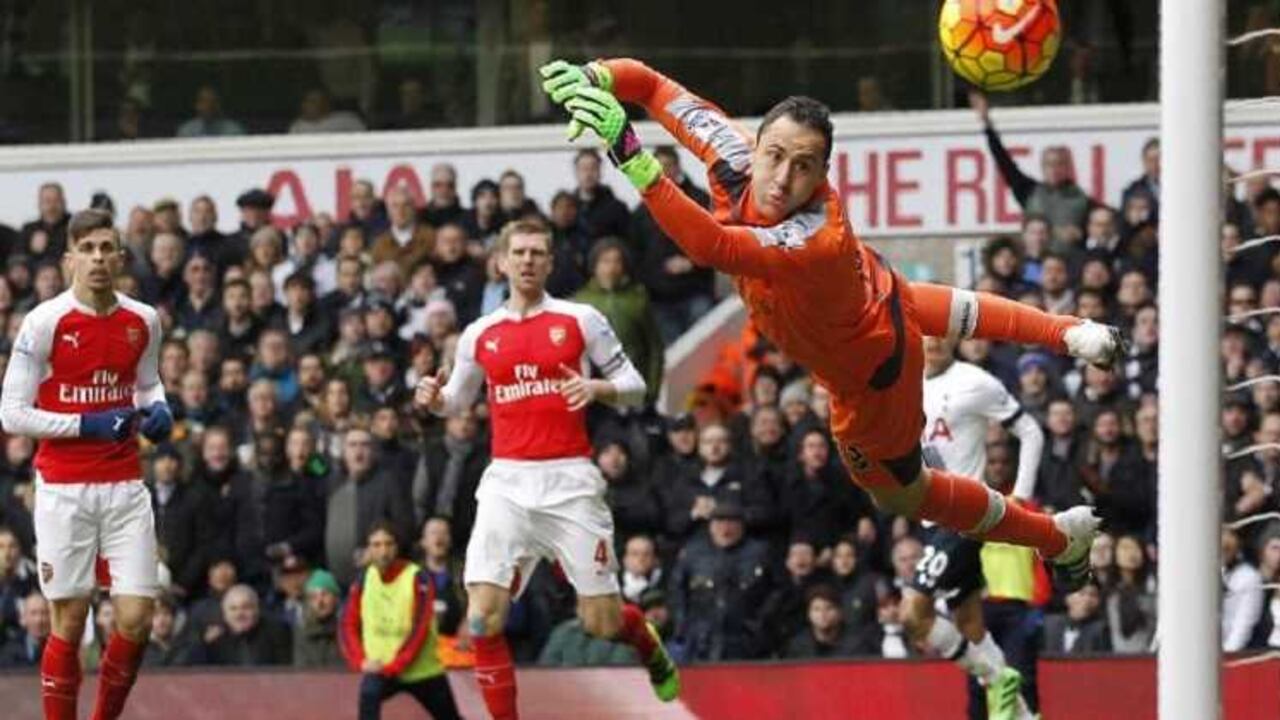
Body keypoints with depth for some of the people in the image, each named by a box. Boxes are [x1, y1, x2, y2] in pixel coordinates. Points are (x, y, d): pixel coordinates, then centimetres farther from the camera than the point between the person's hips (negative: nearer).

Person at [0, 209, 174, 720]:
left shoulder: (143, 321, 5)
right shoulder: (43, 323, -8)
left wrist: (156, 409, 1)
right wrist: (86, 425, -16)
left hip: (125, 486, 4)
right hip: (64, 490, -4)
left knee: (136, 619, -3)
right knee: (68, 624, 0)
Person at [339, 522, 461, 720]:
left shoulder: (417, 579, -14)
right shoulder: (364, 580, -2)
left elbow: (419, 631, -18)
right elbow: (348, 626, 2)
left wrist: (392, 666, -23)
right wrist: (360, 661, -13)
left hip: (422, 671, -1)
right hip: (381, 668, 1)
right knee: (369, 693, -32)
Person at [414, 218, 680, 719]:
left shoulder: (580, 320, 2)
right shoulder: (480, 335, 11)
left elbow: (634, 386, 5)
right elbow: (458, 400, 24)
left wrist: (596, 389, -16)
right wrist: (433, 400, 1)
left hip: (569, 481, -2)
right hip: (507, 483, 2)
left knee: (601, 622, 1)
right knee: (484, 617, -14)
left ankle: (649, 645, 37)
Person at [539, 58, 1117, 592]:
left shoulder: (818, 240, -50)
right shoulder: (737, 162, -31)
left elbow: (711, 246, -65)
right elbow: (649, 84, -25)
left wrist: (629, 155, -73)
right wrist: (592, 80, -45)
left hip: (868, 374, -6)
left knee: (900, 492, 20)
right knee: (945, 312, 36)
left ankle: (1061, 538, 42)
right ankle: (1067, 333, 62)